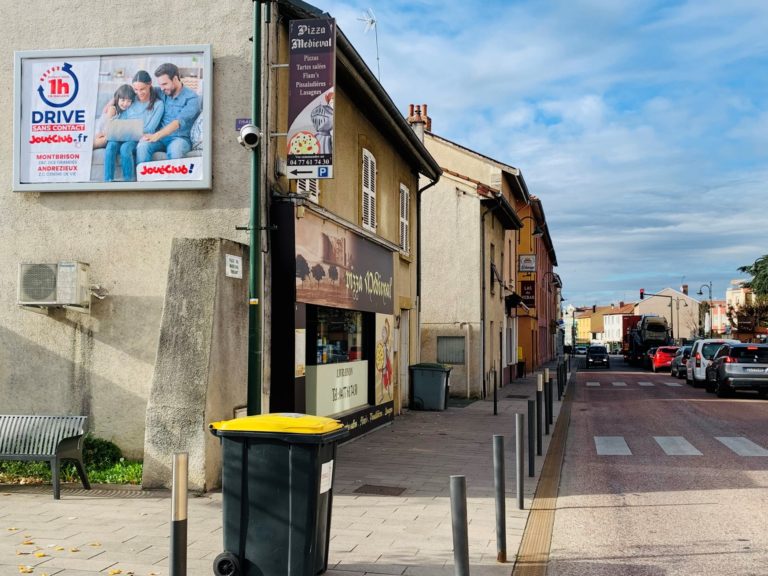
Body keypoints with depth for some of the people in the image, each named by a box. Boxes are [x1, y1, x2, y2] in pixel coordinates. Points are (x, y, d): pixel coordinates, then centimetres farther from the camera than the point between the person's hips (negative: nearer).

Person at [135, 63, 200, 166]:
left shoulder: (191, 98, -5)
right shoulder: (162, 93, 13)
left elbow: (179, 122, -18)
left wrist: (156, 135, -32)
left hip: (181, 138, -4)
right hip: (161, 137, 5)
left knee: (174, 149, -40)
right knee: (143, 145, -29)